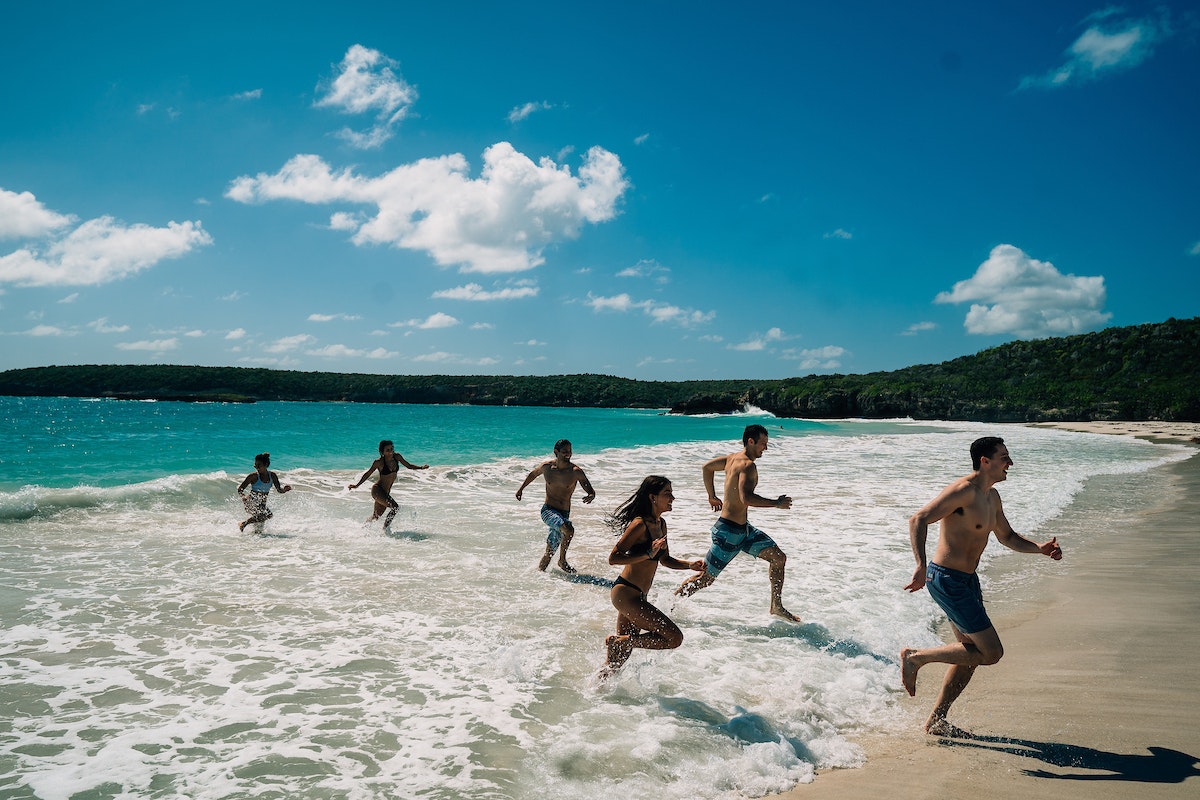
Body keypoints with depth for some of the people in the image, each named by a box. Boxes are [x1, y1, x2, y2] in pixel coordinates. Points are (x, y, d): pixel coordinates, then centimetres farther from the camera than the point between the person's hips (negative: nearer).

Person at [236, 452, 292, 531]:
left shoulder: (272, 475, 1)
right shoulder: (253, 476, -11)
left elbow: (279, 490, 5)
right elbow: (240, 489, -7)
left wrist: (284, 489, -17)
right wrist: (244, 497, -26)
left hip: (262, 504, 6)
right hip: (251, 502, -6)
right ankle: (244, 524, -14)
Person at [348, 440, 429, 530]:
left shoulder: (397, 457, -2)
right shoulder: (379, 462, -16)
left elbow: (409, 466, 11)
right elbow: (368, 474, -6)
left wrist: (421, 467, -1)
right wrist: (357, 485, -9)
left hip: (386, 492, 7)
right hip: (377, 490, -7)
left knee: (376, 516, 17)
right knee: (395, 507, -22)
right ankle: (385, 528, -11)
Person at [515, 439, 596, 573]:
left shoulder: (576, 472, -9)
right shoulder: (546, 467, -3)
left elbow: (591, 491, -9)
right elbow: (533, 473, 19)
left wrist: (590, 496, -33)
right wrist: (521, 489, 29)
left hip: (564, 514, 1)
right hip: (548, 510, -1)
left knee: (550, 551, 5)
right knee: (569, 530, -28)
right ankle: (562, 561, -8)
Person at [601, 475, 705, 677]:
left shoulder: (661, 524, 11)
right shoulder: (640, 524, -16)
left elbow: (665, 560, 22)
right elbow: (613, 558, -19)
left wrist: (690, 565, 6)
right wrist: (648, 554, -25)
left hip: (637, 596, 9)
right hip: (625, 593, -9)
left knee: (622, 654, 19)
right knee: (674, 638, -12)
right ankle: (618, 642, -3)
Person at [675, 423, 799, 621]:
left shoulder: (733, 458, 8)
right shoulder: (747, 465, -20)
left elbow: (707, 467, 22)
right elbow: (746, 498, -35)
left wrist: (712, 496, 31)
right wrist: (777, 503, -24)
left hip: (743, 529, 10)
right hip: (729, 531, -10)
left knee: (779, 558, 8)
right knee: (706, 578, 2)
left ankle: (776, 606, 17)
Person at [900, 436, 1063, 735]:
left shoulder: (992, 496, 12)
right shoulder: (963, 491, -19)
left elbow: (1007, 537, 25)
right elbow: (918, 520, -27)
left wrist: (1039, 548, 8)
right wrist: (921, 565, -38)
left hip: (967, 580, 10)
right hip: (946, 580, -10)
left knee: (971, 653, 15)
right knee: (991, 652, -7)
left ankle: (936, 720, 25)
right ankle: (914, 657, 3)